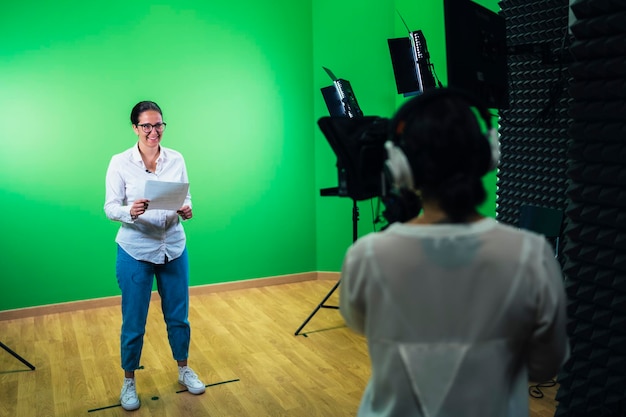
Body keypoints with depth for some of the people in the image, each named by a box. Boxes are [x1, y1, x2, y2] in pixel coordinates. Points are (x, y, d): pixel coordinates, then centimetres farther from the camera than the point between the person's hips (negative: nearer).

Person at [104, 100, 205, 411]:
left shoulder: (176, 159, 0)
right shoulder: (120, 162, -8)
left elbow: (186, 197, 5)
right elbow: (110, 207, -8)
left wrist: (186, 210, -17)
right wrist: (130, 211, -29)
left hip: (174, 249, 3)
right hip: (135, 252, -2)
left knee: (178, 315, 14)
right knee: (133, 321, 7)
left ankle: (184, 370, 36)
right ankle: (129, 382, 29)